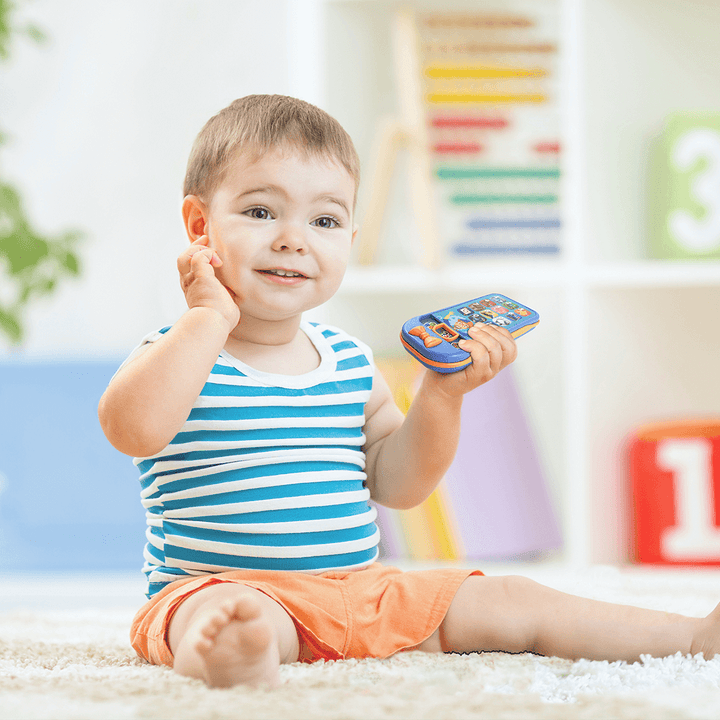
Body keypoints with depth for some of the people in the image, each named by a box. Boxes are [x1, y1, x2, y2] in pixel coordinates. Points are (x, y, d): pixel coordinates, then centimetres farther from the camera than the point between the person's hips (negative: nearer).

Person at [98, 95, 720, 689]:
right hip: (221, 585, -6)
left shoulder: (351, 364, 12)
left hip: (360, 589, 6)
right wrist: (209, 318, -21)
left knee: (503, 602, -1)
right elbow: (133, 429, -27)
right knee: (220, 613, -40)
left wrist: (442, 393, 1)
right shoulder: (182, 353, -5)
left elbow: (396, 485, 15)